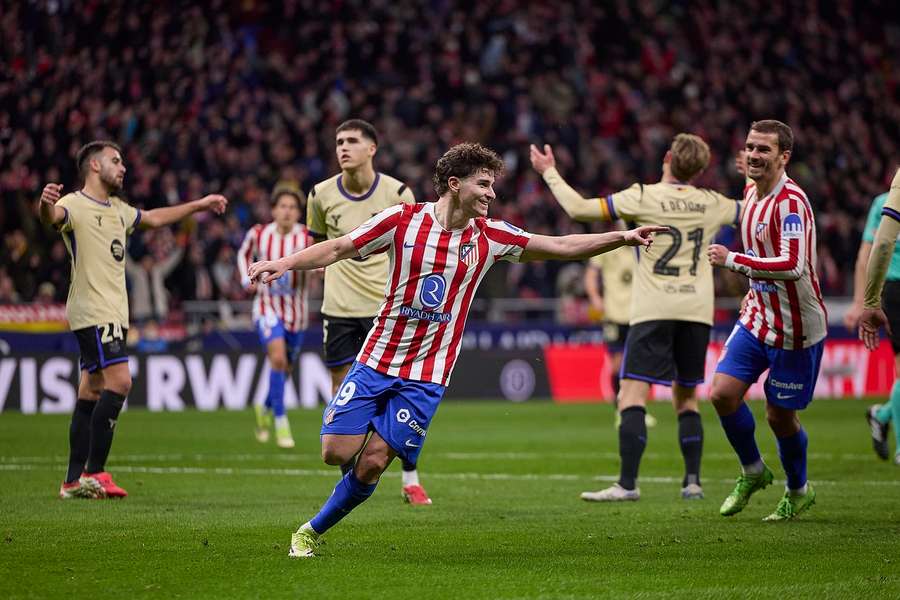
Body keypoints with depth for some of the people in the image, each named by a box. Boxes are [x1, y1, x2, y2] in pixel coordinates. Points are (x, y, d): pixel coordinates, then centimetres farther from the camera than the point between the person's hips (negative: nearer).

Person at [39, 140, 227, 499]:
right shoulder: (75, 205, -9)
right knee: (119, 381, -18)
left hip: (112, 313, 9)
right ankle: (94, 473, -15)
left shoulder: (118, 209, 20)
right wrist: (46, 205, -56)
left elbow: (154, 217, 38)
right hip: (93, 311, -9)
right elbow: (53, 217, -32)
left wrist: (199, 204, 42)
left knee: (91, 392, 8)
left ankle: (75, 481, 9)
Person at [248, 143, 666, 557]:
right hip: (376, 360, -1)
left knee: (372, 462, -7)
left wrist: (623, 237, -6)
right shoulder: (403, 220, -7)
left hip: (427, 374, 1)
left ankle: (313, 531, 11)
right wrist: (283, 264, -16)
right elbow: (339, 248, -3)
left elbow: (564, 246, 3)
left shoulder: (490, 237, 0)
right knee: (337, 453, -9)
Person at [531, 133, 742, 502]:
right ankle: (693, 482, 11)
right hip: (697, 312, 5)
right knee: (686, 398, 16)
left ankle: (627, 484, -18)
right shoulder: (712, 204, 8)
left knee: (632, 396, -8)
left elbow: (579, 209, -7)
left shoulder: (643, 197, -5)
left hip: (653, 310, -5)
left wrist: (550, 173, 6)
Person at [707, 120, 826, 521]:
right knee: (723, 392, -7)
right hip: (759, 318, 7)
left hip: (796, 328, -7)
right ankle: (752, 472, 17)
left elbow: (793, 266, -31)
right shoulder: (751, 192, 7)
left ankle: (799, 491, 27)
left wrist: (731, 260, -28)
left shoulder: (791, 202, -21)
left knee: (780, 416, 2)